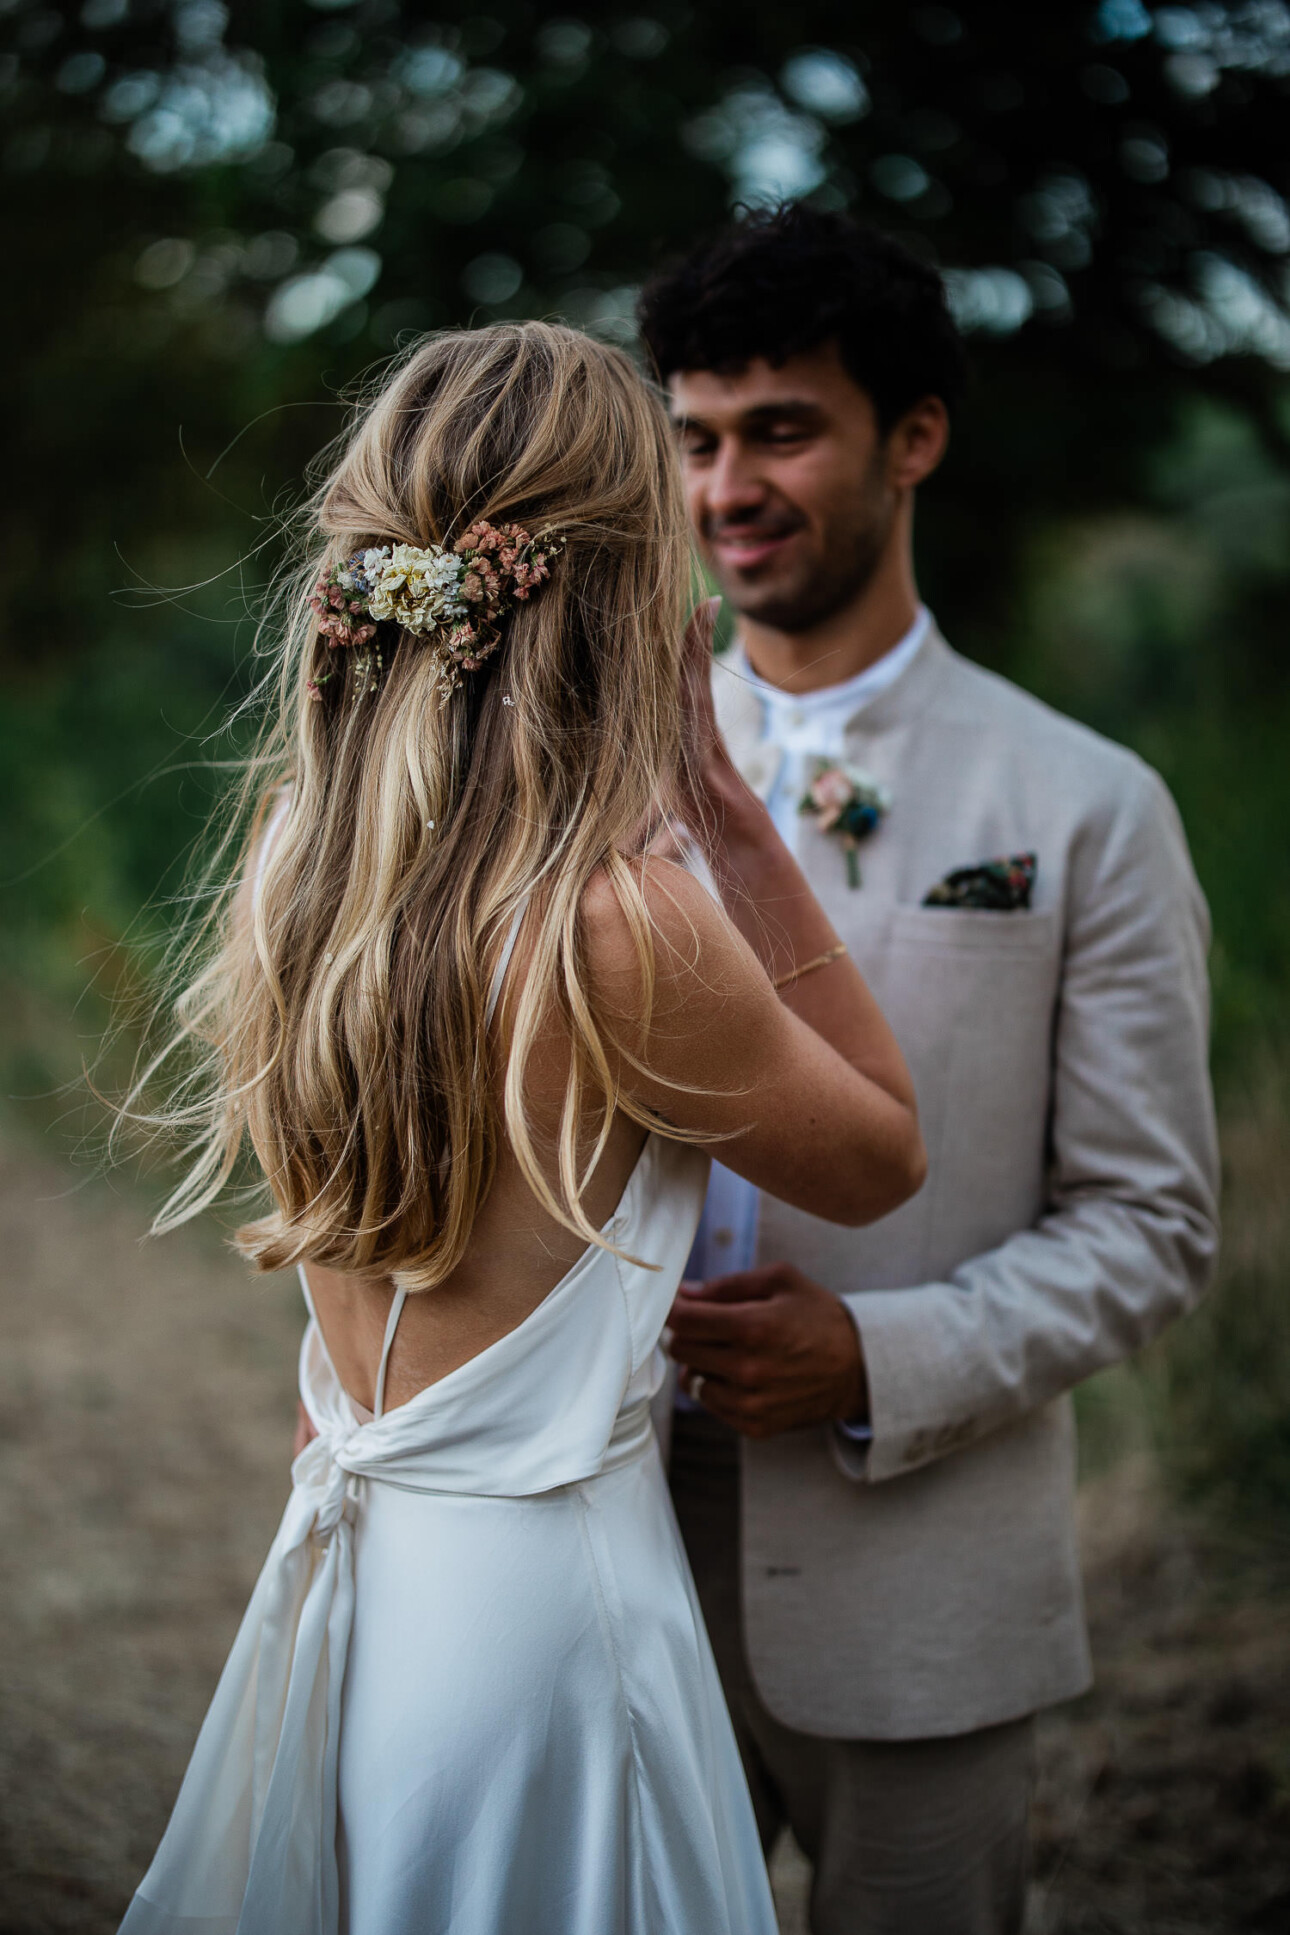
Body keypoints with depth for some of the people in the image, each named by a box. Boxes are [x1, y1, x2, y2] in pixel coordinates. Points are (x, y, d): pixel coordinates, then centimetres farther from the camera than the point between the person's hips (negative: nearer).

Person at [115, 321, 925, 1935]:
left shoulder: (291, 860, -6)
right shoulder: (620, 928, -26)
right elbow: (881, 1158, -7)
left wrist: (654, 812, 8)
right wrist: (729, 818, -10)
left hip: (340, 1563, 7)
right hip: (538, 1595, -6)